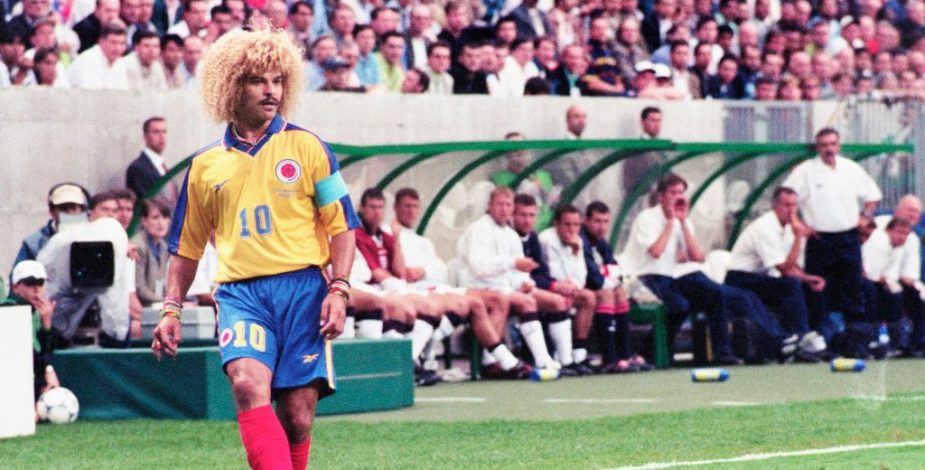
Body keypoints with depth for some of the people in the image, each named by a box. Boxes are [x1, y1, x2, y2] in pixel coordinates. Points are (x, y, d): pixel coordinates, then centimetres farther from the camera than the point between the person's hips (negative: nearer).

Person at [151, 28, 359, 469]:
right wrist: (171, 309, 14)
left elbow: (341, 225, 6)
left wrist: (338, 289, -7)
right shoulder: (206, 164, 13)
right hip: (240, 291, 1)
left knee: (298, 415, -3)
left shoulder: (306, 147, 7)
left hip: (302, 287, -1)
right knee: (248, 384, -26)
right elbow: (186, 245, 22)